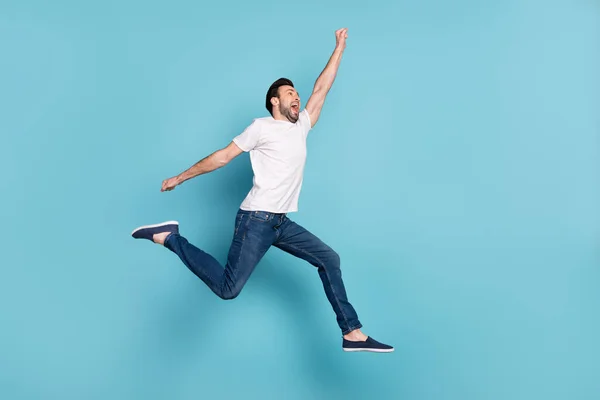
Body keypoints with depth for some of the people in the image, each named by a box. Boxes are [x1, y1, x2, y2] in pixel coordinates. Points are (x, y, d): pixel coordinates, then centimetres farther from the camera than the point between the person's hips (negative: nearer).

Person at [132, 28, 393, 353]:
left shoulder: (301, 126, 16)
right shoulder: (262, 127, -3)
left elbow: (322, 88, 20)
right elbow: (222, 156, 0)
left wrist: (340, 47, 24)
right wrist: (179, 178, 3)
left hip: (283, 223, 7)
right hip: (256, 220, -7)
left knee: (329, 259, 3)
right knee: (227, 288, -11)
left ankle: (352, 333, 7)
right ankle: (169, 237, 2)